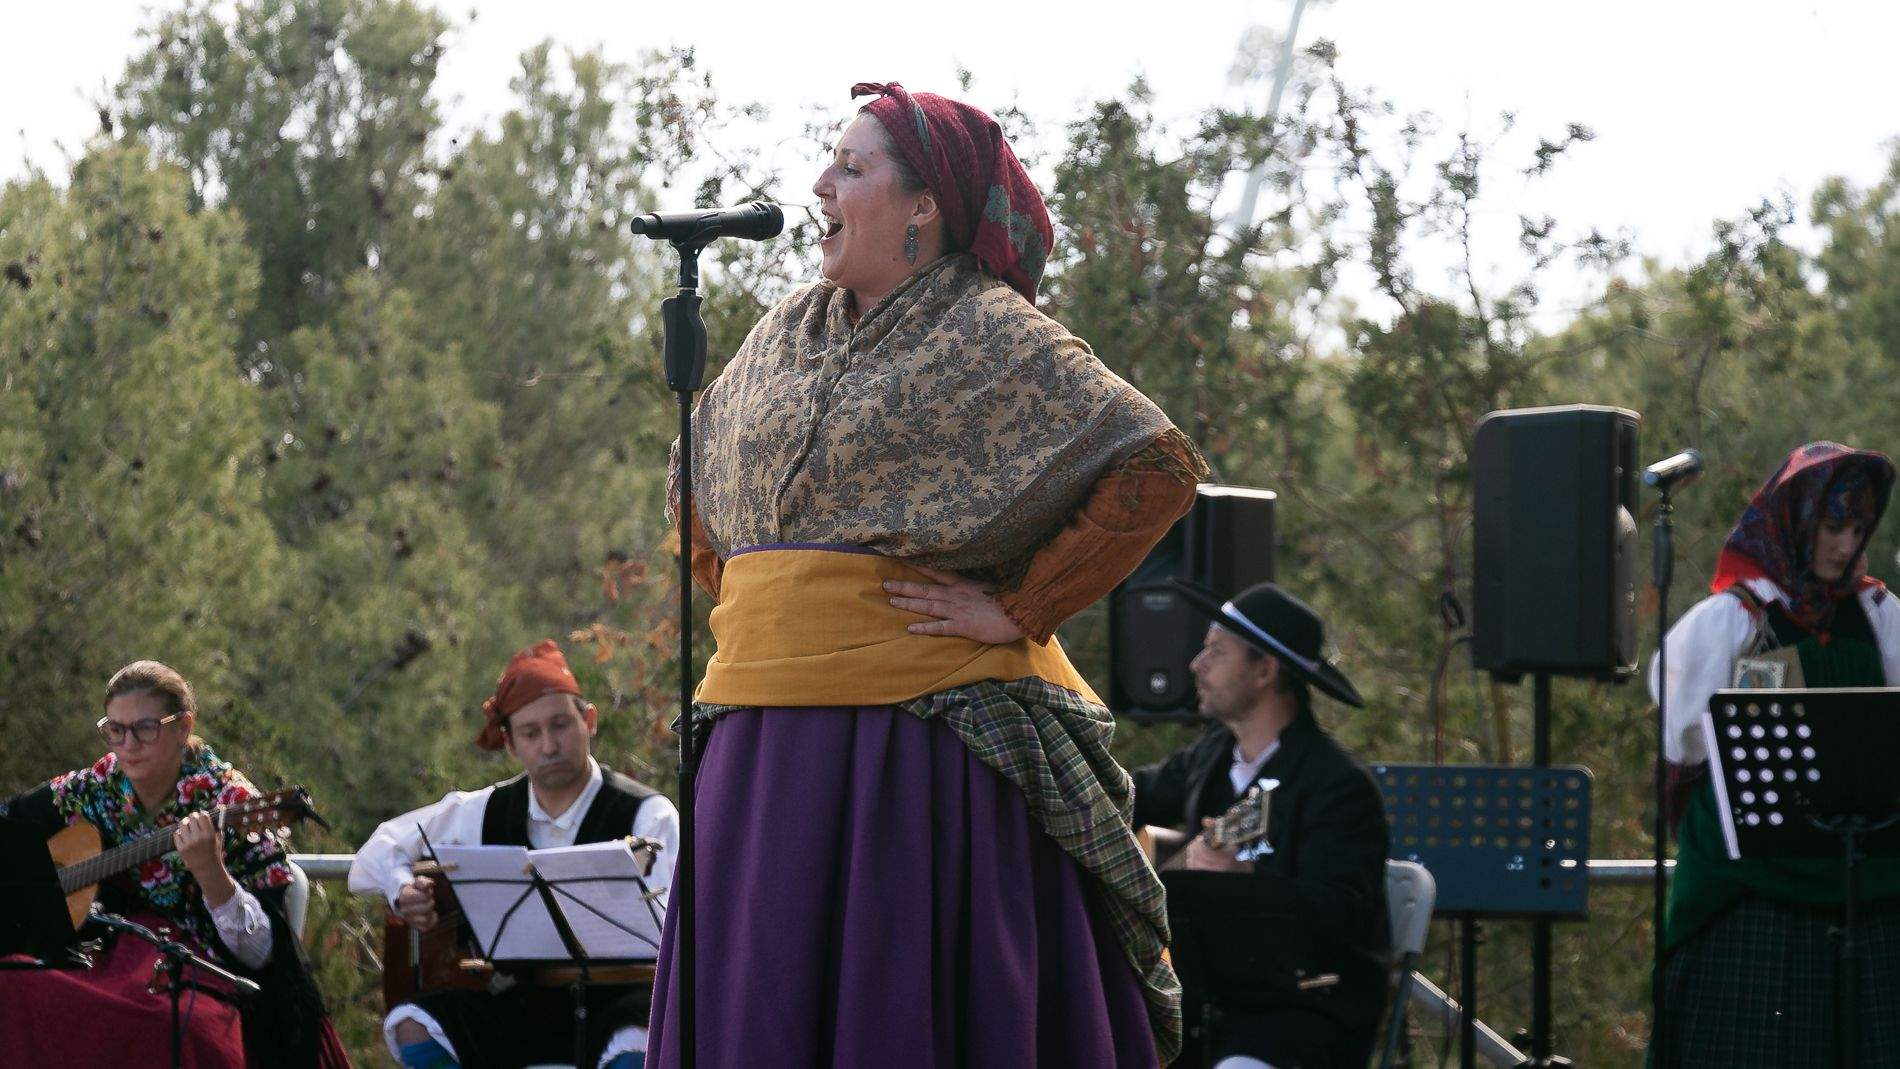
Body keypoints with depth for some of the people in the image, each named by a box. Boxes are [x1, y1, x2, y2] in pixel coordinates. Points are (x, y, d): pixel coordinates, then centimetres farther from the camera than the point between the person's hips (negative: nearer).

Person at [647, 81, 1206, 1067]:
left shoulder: (990, 335, -4)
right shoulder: (786, 335, 16)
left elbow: (1158, 465, -13)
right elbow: (698, 483, 33)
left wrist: (1018, 611, -13)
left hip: (926, 718, -6)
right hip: (771, 738, 6)